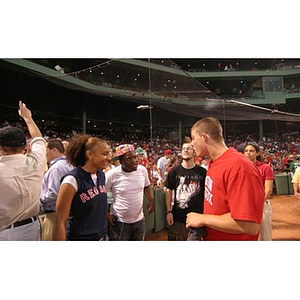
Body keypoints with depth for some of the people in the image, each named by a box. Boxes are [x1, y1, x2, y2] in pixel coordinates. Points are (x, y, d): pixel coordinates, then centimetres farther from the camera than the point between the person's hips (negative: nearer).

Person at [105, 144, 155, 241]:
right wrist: (106, 214, -9)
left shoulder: (142, 170, -6)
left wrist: (151, 200, 0)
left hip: (139, 220, 5)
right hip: (119, 222, -4)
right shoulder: (112, 174, -19)